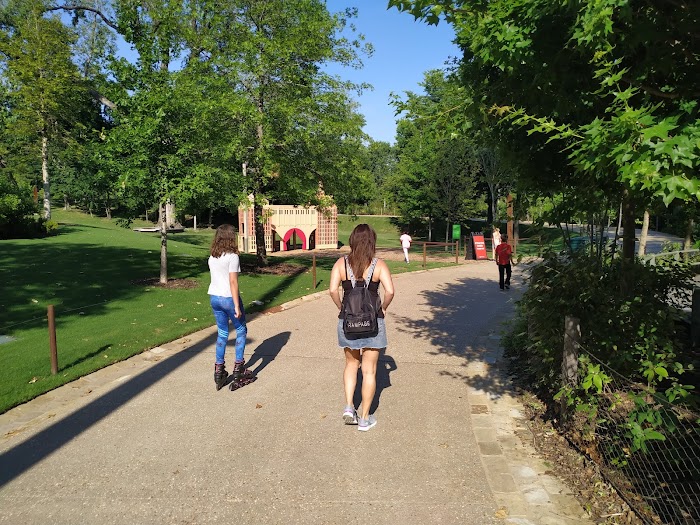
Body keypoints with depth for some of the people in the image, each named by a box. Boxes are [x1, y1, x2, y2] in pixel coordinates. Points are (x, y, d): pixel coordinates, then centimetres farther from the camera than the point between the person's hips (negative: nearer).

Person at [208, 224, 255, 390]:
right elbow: (233, 282, -17)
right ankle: (238, 369, 12)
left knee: (222, 333, 16)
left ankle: (219, 370, 16)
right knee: (241, 331, 11)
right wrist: (237, 306, -15)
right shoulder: (232, 257, -14)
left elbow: (216, 277, 8)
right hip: (229, 298, -6)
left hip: (214, 297, 6)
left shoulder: (212, 257, 6)